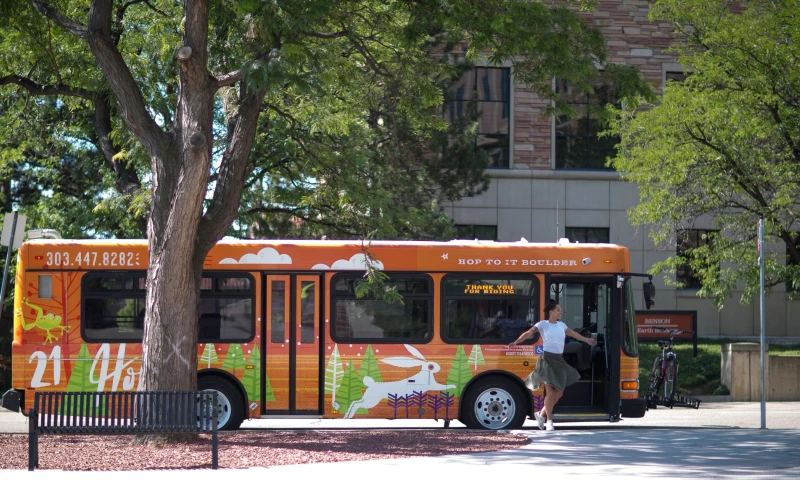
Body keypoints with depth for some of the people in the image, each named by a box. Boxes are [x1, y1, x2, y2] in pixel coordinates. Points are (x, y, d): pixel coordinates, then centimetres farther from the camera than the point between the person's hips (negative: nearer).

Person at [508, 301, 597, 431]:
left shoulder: (561, 325, 15)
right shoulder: (543, 324, -1)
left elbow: (573, 334, 32)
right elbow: (528, 333, -12)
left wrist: (587, 340, 45)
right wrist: (516, 342, -28)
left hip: (559, 360, 6)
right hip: (547, 359, -6)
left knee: (559, 393, 6)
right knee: (550, 392, -8)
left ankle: (541, 414, 22)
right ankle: (549, 421, 2)